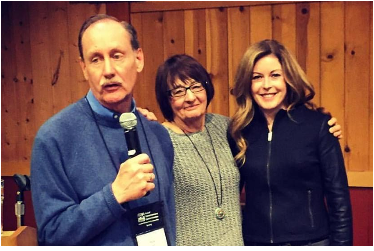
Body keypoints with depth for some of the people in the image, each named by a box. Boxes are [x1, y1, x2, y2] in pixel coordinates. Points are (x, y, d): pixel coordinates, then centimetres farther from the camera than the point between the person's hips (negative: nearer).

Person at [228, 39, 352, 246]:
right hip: (254, 241, 2)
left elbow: (338, 197, -5)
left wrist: (341, 245, -7)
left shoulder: (318, 125, -7)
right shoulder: (239, 131, 0)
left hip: (311, 241, -2)